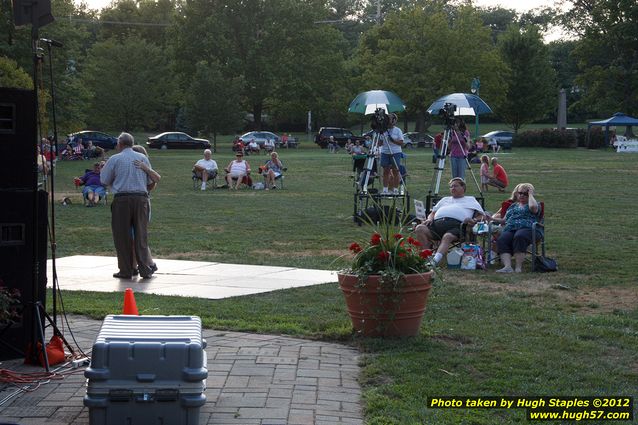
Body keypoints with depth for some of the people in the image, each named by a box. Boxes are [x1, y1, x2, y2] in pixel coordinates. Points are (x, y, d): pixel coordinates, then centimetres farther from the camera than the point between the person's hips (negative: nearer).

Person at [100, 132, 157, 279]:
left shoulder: (114, 159, 1)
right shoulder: (143, 158, 10)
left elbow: (104, 180, 5)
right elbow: (151, 180, 13)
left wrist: (102, 168, 24)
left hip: (122, 199, -2)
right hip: (141, 198, 3)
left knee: (122, 236, 4)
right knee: (141, 235, 7)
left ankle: (126, 271, 6)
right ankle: (146, 269, 5)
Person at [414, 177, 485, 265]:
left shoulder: (471, 200, 30)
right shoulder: (445, 199, 41)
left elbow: (482, 216, 19)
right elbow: (433, 213, 33)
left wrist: (474, 220, -5)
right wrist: (430, 218, 8)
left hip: (456, 224, -4)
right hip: (437, 222, 4)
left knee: (447, 237, -40)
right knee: (419, 229, -27)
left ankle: (435, 260, -59)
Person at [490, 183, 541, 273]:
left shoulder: (536, 204, 19)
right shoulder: (512, 206, 34)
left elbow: (533, 207, -7)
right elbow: (504, 220, 32)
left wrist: (530, 194, 7)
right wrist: (493, 219, 15)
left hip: (527, 228, -4)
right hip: (510, 229, 4)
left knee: (519, 236, -40)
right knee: (501, 240, -31)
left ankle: (518, 267, -41)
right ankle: (507, 266, -47)